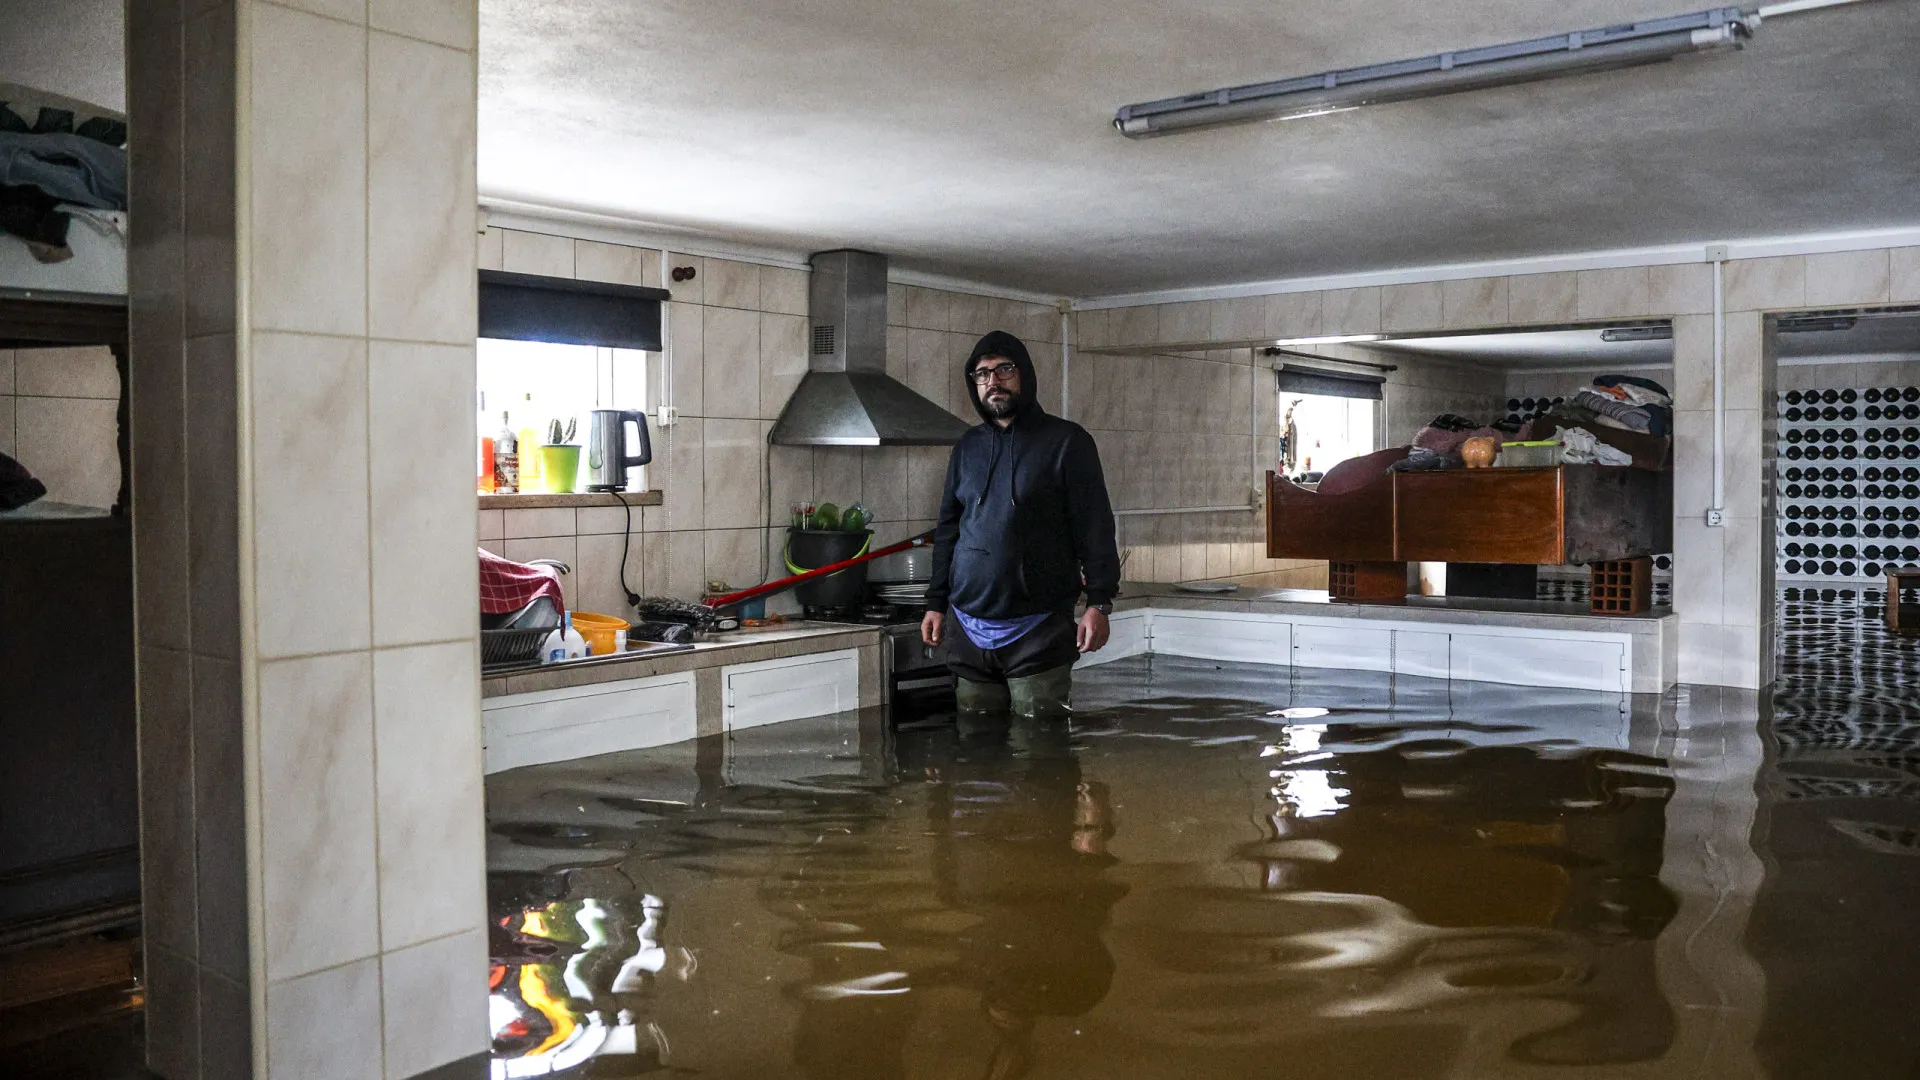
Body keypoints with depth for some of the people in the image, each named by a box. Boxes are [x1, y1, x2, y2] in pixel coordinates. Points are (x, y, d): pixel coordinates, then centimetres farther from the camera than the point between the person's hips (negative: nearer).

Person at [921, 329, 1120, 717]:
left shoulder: (1066, 441, 0)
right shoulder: (967, 447, 14)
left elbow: (1095, 526, -4)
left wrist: (1099, 603, -12)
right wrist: (936, 603, 13)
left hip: (1039, 628, -4)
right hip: (970, 630, 5)